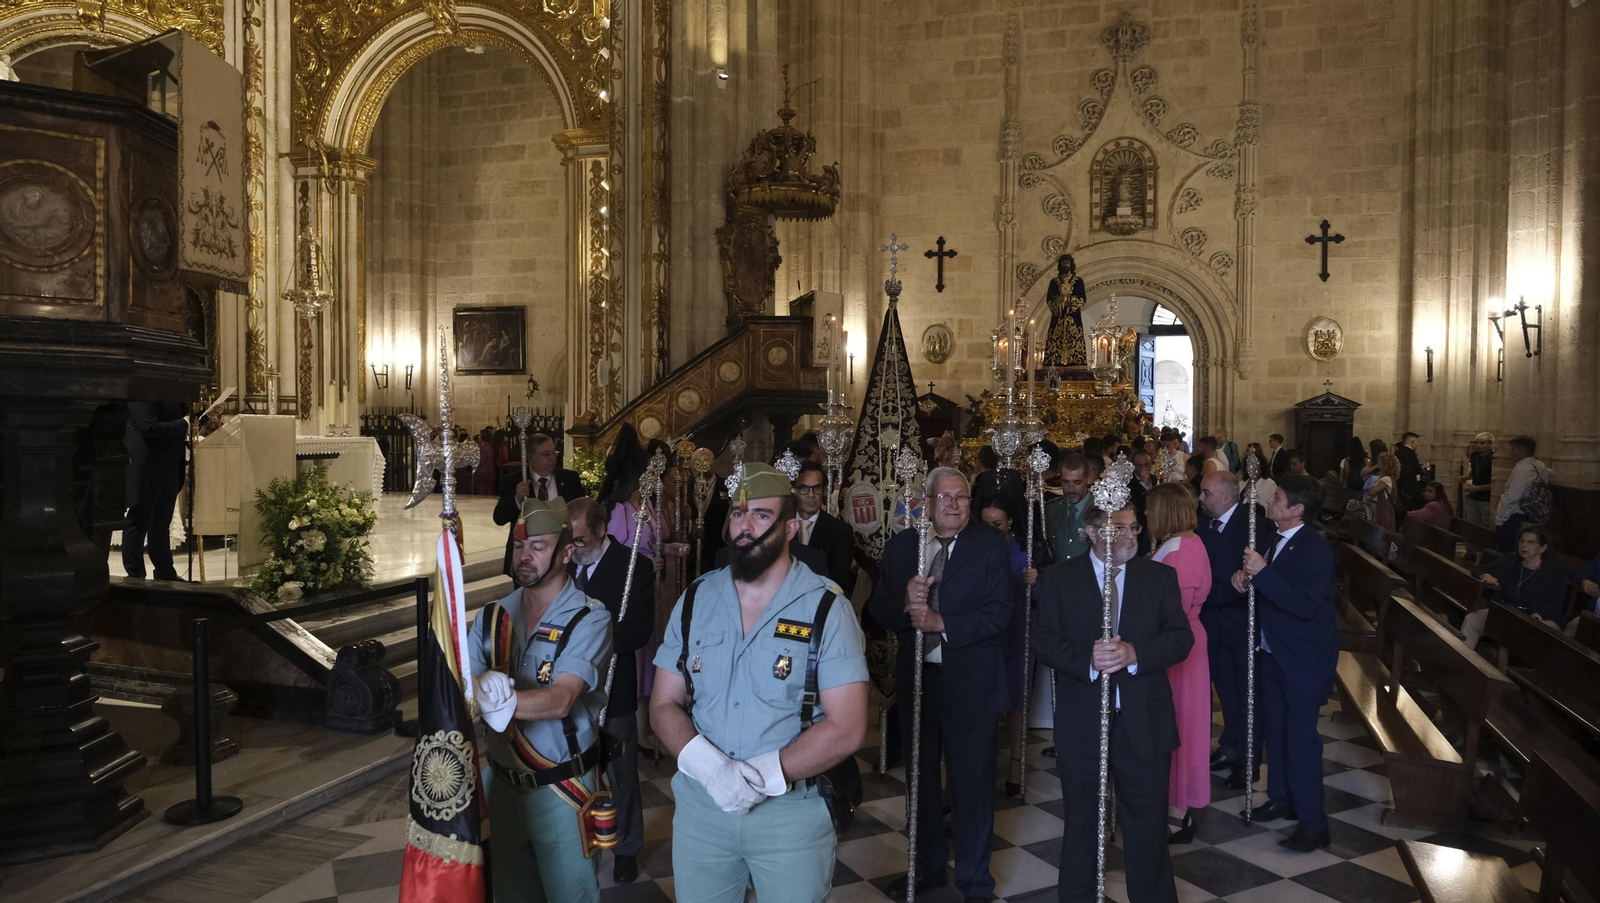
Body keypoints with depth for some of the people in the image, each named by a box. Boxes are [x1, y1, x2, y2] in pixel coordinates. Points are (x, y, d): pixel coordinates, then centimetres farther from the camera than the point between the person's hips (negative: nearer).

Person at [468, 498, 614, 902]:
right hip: (502, 786, 5)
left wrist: (501, 699, -44)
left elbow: (561, 700, -26)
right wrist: (481, 689, -33)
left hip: (563, 792, -4)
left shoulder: (589, 619, -14)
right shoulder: (491, 617, 2)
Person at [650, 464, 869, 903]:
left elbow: (846, 728, -14)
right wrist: (707, 765, -18)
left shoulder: (826, 606, -10)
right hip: (700, 801, 3)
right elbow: (664, 705, 1)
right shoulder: (695, 600, 1)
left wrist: (763, 775, -22)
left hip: (792, 809, -3)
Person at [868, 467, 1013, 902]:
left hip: (969, 682, -4)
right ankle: (926, 867, 39)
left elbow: (1000, 610, -16)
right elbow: (877, 608, 0)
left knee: (972, 784, 8)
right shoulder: (900, 546, 3)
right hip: (915, 677, 4)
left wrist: (942, 622, -24)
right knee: (920, 780, 19)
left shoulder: (991, 544, -8)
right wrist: (905, 602, -21)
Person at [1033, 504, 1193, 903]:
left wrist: (1135, 654, -21)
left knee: (1148, 821, 10)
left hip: (1144, 720, 1)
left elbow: (1181, 637, -4)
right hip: (1081, 720, 0)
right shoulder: (1057, 578, -1)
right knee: (1080, 819, 15)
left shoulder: (1161, 576, 3)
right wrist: (1087, 660, -23)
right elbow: (1044, 641, -6)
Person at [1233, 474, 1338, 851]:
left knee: (1301, 736, -3)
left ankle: (1313, 823, 8)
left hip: (1304, 658, -8)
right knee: (1276, 730, 19)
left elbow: (1305, 605, -29)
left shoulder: (1315, 549, -21)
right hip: (1273, 651, 8)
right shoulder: (1271, 539, 3)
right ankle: (1281, 799, 35)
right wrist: (1245, 576, -7)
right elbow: (1261, 584, 16)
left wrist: (1263, 572, -32)